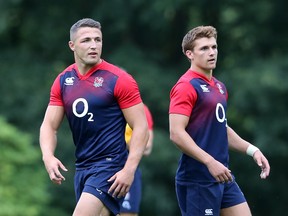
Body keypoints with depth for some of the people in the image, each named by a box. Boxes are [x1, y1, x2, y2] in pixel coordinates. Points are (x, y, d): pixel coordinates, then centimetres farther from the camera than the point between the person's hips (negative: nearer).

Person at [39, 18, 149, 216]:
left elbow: (141, 127, -11)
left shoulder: (119, 80, -9)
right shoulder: (63, 81, 7)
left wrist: (129, 170, -20)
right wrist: (48, 157, -12)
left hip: (110, 165, -7)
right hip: (82, 167, 7)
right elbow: (49, 125, 8)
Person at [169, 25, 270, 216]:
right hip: (197, 180, -9)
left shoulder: (219, 87, 15)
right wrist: (210, 162, -25)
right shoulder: (186, 86, -12)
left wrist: (252, 150, 16)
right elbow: (176, 133, -20)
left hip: (224, 177, 9)